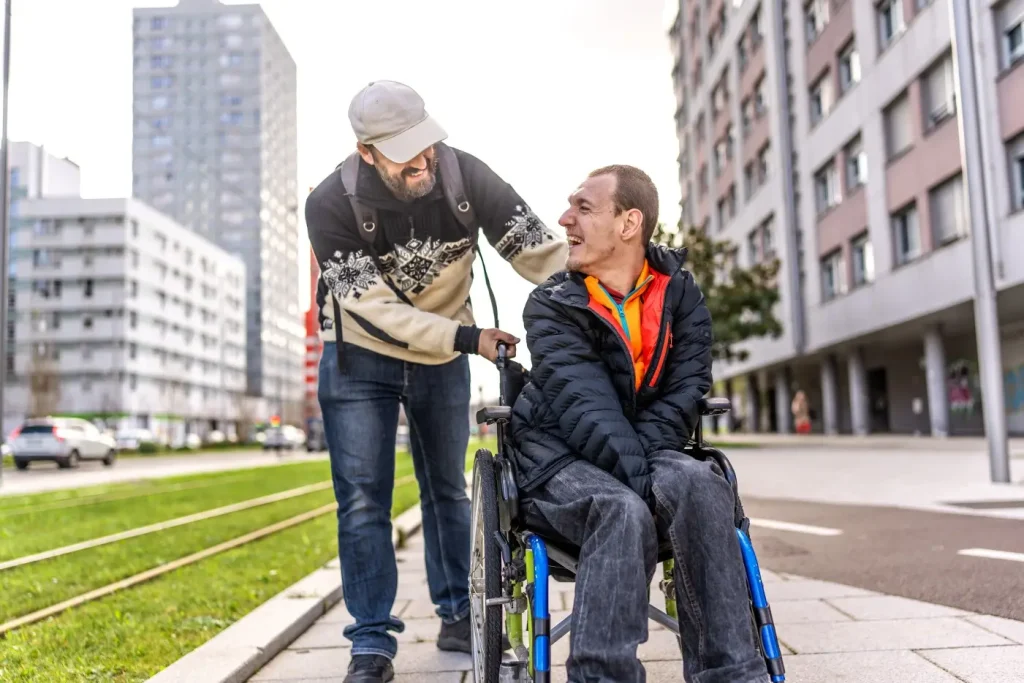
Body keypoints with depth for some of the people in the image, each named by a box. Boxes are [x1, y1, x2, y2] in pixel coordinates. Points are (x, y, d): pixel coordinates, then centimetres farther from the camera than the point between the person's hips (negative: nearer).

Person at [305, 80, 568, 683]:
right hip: (360, 359, -2)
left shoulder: (466, 175, -20)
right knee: (364, 500, -2)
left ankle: (457, 613, 29)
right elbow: (373, 307, -27)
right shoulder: (332, 204, -24)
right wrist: (469, 338, -34)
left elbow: (541, 248, -21)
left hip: (443, 359, 2)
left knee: (448, 491, 13)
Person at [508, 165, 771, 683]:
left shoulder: (679, 292, 4)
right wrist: (641, 476, -30)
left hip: (647, 452, 3)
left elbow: (685, 388, -5)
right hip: (561, 457, -2)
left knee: (700, 484, -31)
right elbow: (584, 407, -18)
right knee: (624, 511, -36)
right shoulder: (552, 305, -6)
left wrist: (649, 462, -21)